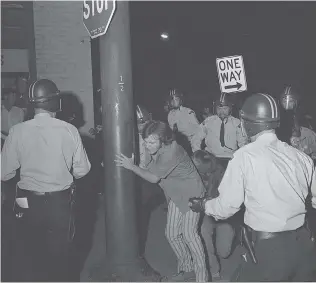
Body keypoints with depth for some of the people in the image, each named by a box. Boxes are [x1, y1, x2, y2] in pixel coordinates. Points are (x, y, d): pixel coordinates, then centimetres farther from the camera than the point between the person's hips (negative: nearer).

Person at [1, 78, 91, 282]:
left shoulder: (17, 131, -11)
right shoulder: (69, 130, -12)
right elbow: (82, 170, -6)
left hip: (29, 203, 1)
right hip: (61, 203, 0)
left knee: (35, 256, 19)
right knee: (60, 256, 19)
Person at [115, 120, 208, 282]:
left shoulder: (171, 151, -29)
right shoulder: (155, 151, -5)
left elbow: (154, 178, -25)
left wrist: (131, 166, -23)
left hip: (192, 193, -8)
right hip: (176, 194, 8)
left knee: (188, 232, -13)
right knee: (171, 233, 8)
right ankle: (186, 269, 26)